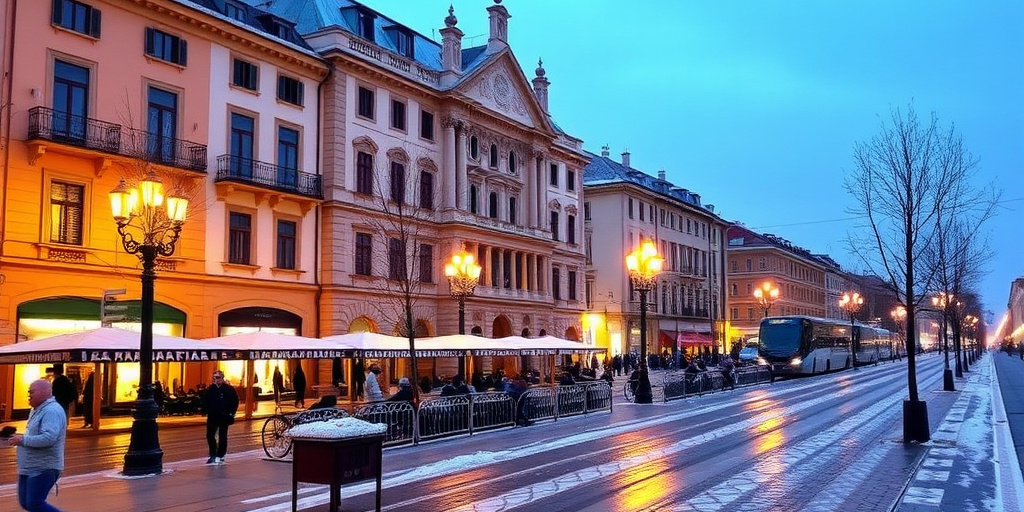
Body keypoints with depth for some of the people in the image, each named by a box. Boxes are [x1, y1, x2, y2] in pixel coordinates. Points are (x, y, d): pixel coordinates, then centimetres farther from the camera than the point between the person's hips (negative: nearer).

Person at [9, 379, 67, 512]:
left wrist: (23, 440, -20)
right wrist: (20, 438, 10)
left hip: (43, 469, -10)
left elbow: (48, 438, -29)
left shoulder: (52, 411, -18)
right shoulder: (37, 410, 14)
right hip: (29, 468, 10)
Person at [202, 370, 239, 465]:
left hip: (224, 417, -3)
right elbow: (205, 401, 11)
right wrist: (207, 411, 0)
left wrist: (231, 413, -6)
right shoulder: (210, 389, 3)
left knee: (222, 437, 3)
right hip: (212, 417, 4)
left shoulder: (229, 389, -7)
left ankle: (220, 456, 11)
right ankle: (213, 455, 14)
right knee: (210, 436, 4)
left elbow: (235, 401, -3)